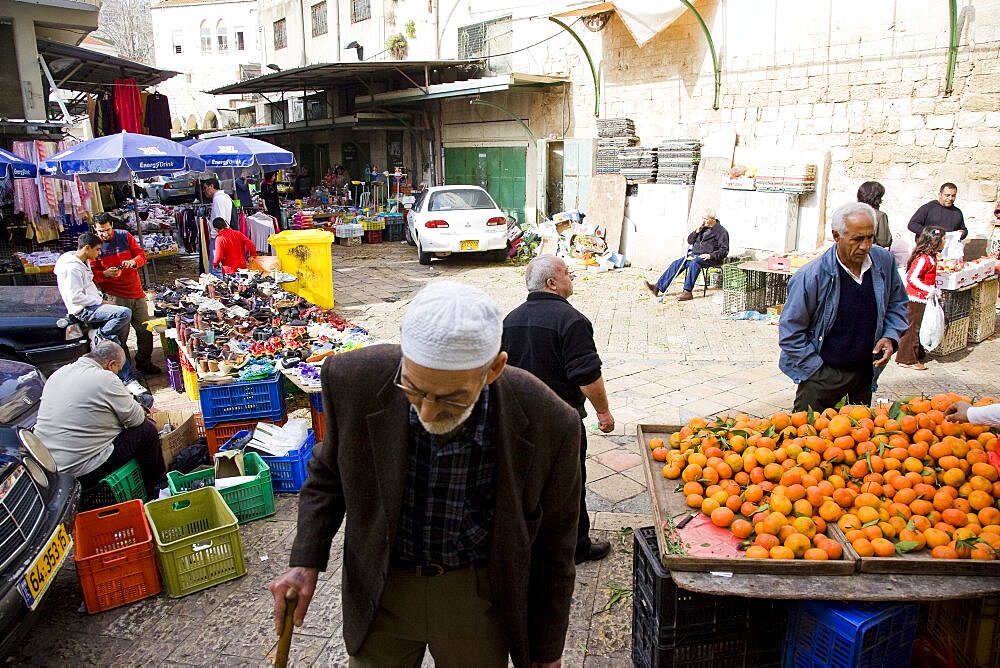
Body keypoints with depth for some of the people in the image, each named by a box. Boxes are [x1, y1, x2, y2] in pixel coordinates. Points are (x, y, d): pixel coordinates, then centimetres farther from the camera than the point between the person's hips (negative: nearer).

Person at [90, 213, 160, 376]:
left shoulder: (124, 236, 4)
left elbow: (141, 256, 7)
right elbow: (93, 274, -2)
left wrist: (133, 262, -15)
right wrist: (105, 274, -22)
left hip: (136, 292, 3)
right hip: (115, 296, -3)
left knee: (145, 330, 9)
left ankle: (144, 363, 25)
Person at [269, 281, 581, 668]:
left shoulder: (547, 423, -24)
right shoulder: (355, 381, -21)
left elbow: (552, 546, -8)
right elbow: (328, 473, 1)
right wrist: (306, 562, -10)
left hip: (479, 593, -1)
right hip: (380, 589, 1)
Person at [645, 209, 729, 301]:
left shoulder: (721, 231, -3)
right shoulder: (703, 228, 18)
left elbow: (724, 250, -9)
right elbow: (689, 240, 19)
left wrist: (710, 255, -22)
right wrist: (697, 231, 2)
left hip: (709, 258, -7)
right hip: (695, 255, 7)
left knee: (694, 262, -38)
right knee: (676, 264, -12)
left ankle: (687, 291, -40)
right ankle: (658, 287, -16)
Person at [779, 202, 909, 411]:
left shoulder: (884, 262, -3)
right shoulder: (812, 276, -19)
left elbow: (897, 304, 16)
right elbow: (790, 332, -13)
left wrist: (890, 337, -1)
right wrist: (818, 371, -13)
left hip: (864, 372, 5)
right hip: (821, 375, -5)